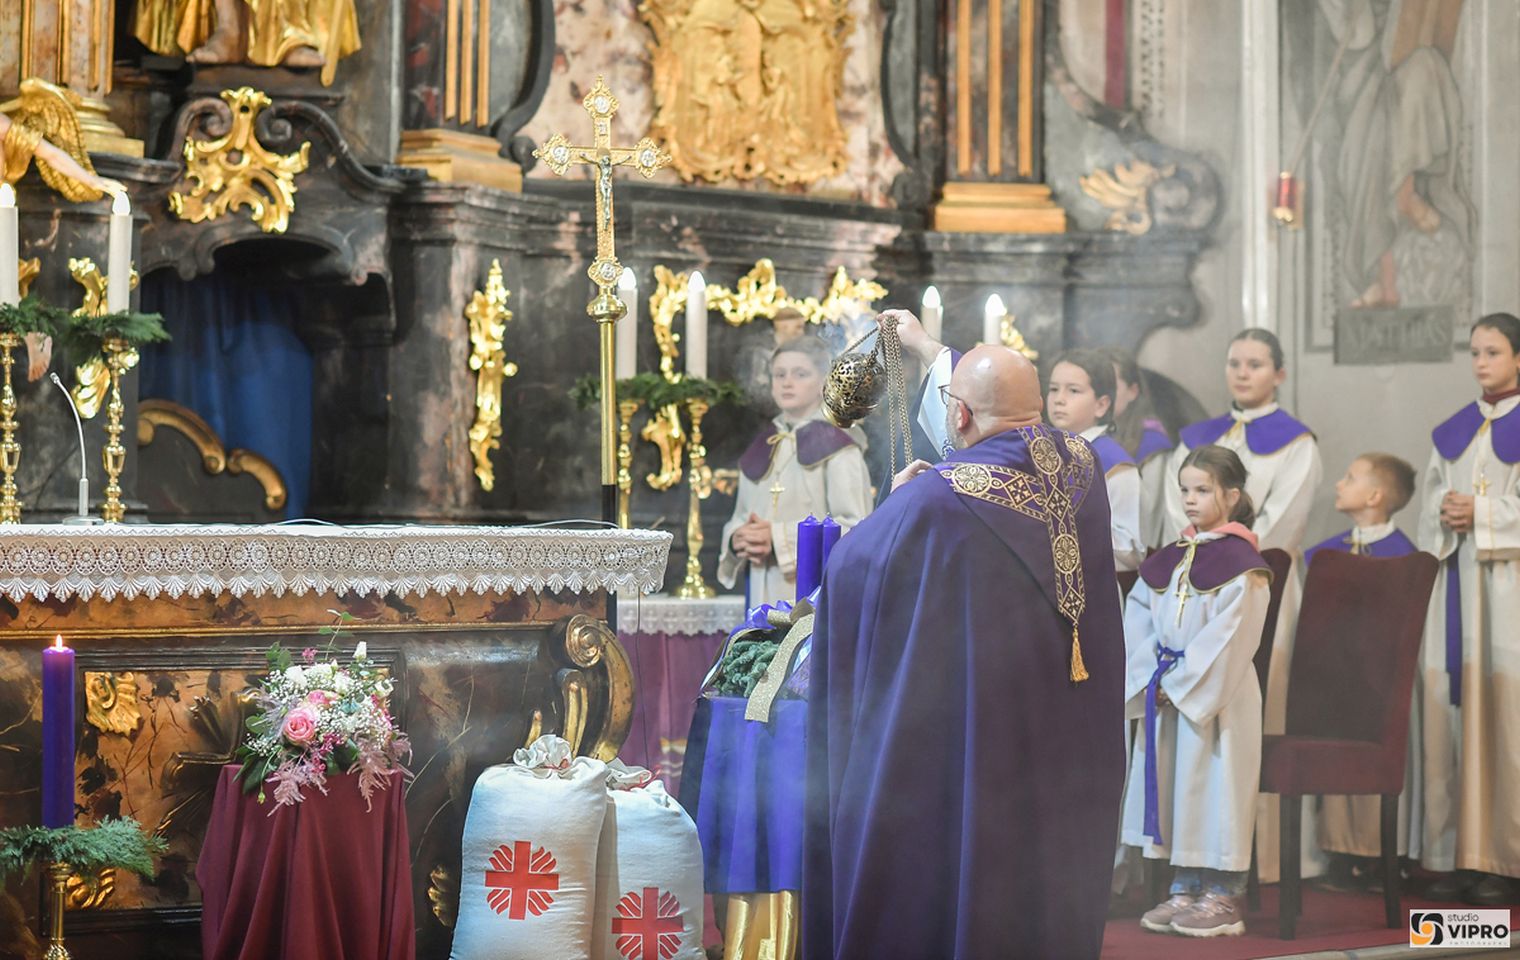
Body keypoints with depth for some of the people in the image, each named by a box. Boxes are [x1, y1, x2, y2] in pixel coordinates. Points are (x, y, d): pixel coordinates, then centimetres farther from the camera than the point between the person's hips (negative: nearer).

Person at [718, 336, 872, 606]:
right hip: (768, 597, 5)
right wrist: (738, 538, -6)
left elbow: (854, 526, -12)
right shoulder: (761, 450, 15)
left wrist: (779, 538, -17)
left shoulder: (836, 445, -3)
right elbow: (741, 518, 19)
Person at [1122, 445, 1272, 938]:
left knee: (1215, 785, -3)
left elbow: (1229, 638, -16)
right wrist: (1148, 676, -4)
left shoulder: (1240, 563, -10)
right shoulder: (1169, 560, 11)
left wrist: (1181, 684, -15)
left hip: (1221, 694, -7)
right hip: (1167, 693, 7)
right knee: (1171, 784, 9)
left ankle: (1224, 898, 5)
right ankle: (1184, 891, 19)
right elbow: (1140, 618, 9)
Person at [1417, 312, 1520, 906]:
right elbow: (1431, 497, 16)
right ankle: (1459, 854, 2)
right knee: (1453, 706, 0)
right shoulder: (1453, 430, 17)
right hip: (1454, 576, 5)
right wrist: (1444, 512, -4)